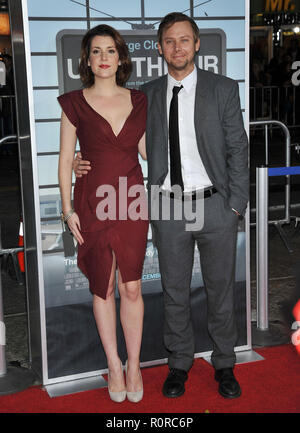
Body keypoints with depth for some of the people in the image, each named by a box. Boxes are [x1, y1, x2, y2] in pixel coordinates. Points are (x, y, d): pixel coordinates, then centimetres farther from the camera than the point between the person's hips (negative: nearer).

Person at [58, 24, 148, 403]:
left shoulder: (138, 101, 8)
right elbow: (65, 160, 1)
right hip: (93, 202, -1)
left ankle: (134, 366, 18)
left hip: (132, 200, 1)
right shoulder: (75, 103, 1)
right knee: (102, 287, 7)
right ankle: (114, 367, 21)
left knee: (131, 287, 4)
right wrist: (68, 209, -4)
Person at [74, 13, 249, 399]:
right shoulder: (146, 95, 6)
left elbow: (237, 150, 0)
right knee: (175, 292, 12)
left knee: (221, 290, 11)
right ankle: (179, 363, 31)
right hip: (168, 208, 1)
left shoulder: (223, 89, 1)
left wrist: (235, 206, -6)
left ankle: (224, 364, 30)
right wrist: (89, 163, -3)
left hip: (215, 206, -1)